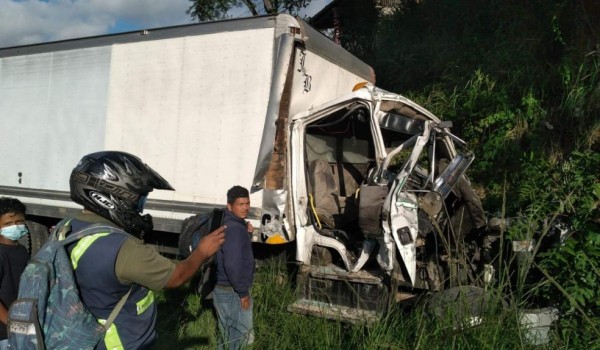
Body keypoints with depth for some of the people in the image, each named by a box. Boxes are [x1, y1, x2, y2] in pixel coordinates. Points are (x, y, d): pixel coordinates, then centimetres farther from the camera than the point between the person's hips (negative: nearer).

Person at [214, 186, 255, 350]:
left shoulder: (229, 224, 9)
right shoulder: (234, 229, -23)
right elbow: (232, 265, -28)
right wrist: (243, 292, -19)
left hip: (225, 289, 10)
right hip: (232, 292, -10)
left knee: (227, 335, 22)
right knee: (237, 336, 3)